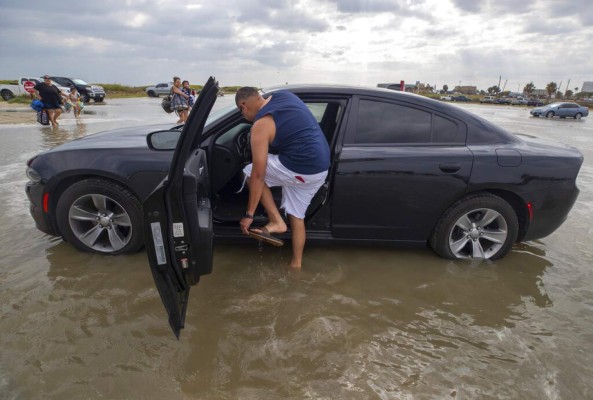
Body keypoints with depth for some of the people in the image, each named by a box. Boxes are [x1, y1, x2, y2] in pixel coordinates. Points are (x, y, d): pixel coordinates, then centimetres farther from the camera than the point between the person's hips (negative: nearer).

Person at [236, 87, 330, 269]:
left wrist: (249, 215, -6)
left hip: (299, 169, -9)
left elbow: (258, 176, -13)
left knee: (250, 173, 9)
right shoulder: (284, 95, 8)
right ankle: (296, 264, 29)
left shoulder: (260, 126, -11)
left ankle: (276, 221, 7)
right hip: (321, 168, 9)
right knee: (296, 216, 20)